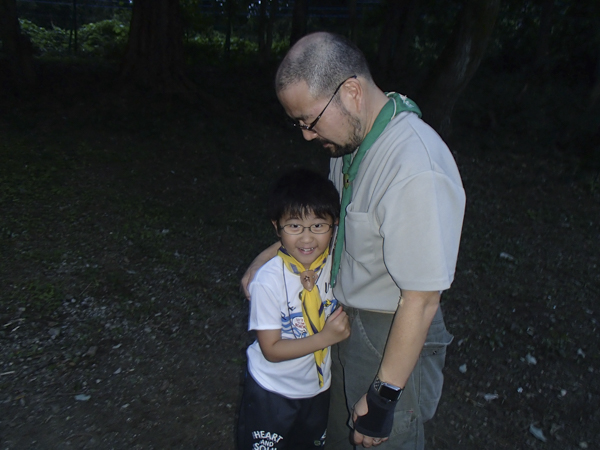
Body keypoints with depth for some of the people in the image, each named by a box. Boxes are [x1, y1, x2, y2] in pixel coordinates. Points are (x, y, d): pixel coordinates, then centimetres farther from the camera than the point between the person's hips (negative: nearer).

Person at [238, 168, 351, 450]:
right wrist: (327, 337, -29)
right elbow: (271, 349, -22)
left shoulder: (335, 263, -16)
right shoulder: (269, 281, -27)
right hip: (272, 392, -4)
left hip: (318, 385, 4)